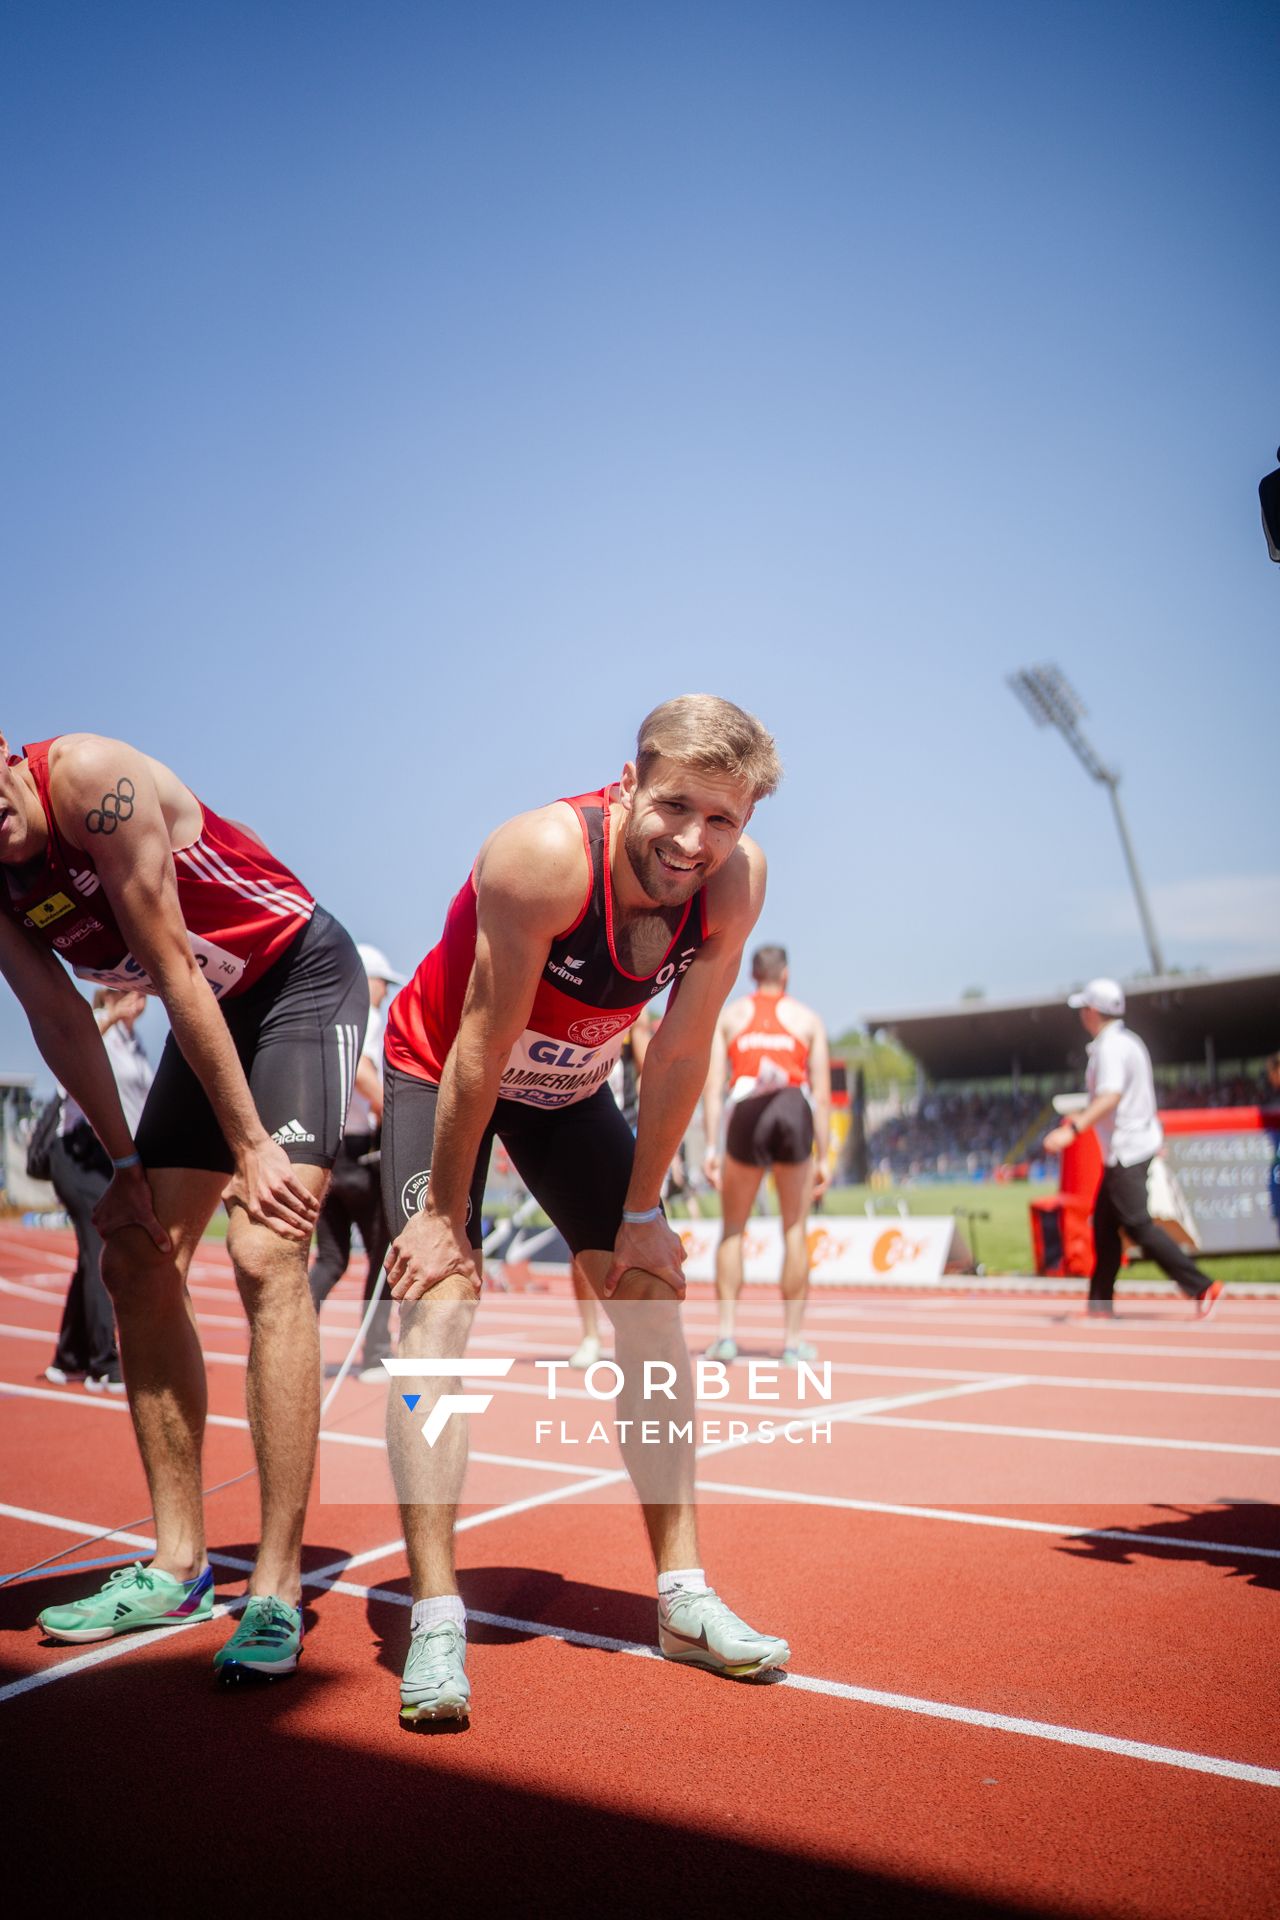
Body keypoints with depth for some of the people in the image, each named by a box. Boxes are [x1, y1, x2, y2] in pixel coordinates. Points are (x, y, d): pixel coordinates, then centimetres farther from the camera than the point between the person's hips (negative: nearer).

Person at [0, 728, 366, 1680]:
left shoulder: (89, 775, -26)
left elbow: (173, 970, -26)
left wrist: (252, 1145, -22)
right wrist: (127, 1161, -1)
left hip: (304, 978, -7)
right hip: (211, 1015, 8)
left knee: (265, 1256, -20)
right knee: (137, 1262, 3)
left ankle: (278, 1591, -14)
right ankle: (178, 1567, 15)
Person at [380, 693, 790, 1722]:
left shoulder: (738, 881, -22)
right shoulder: (544, 856, -36)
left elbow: (681, 1053, -13)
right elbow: (481, 1048, -29)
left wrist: (643, 1213, -8)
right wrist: (443, 1214, -20)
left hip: (570, 1089, 5)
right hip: (439, 1071, -4)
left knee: (649, 1290, -2)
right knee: (439, 1296, -18)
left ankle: (684, 1594, 8)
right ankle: (437, 1617, -10)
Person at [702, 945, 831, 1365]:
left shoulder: (728, 1016, 18)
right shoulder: (808, 1019, 17)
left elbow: (712, 1085, 6)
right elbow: (821, 1095, 10)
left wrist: (711, 1148, 5)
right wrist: (824, 1157, 11)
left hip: (746, 1115, 0)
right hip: (796, 1113, 0)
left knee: (732, 1229, 12)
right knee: (795, 1230, 9)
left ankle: (726, 1331, 5)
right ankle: (792, 1338, 9)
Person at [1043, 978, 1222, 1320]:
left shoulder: (1110, 1046, -17)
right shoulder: (1126, 1041, 14)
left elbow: (1111, 1096, -30)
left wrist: (1073, 1129, -37)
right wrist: (1085, 1118, 34)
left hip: (1127, 1148, -10)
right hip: (1125, 1148, 10)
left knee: (1138, 1224, -9)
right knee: (1104, 1224, 12)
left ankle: (1202, 1288, -7)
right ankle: (1100, 1307, 16)